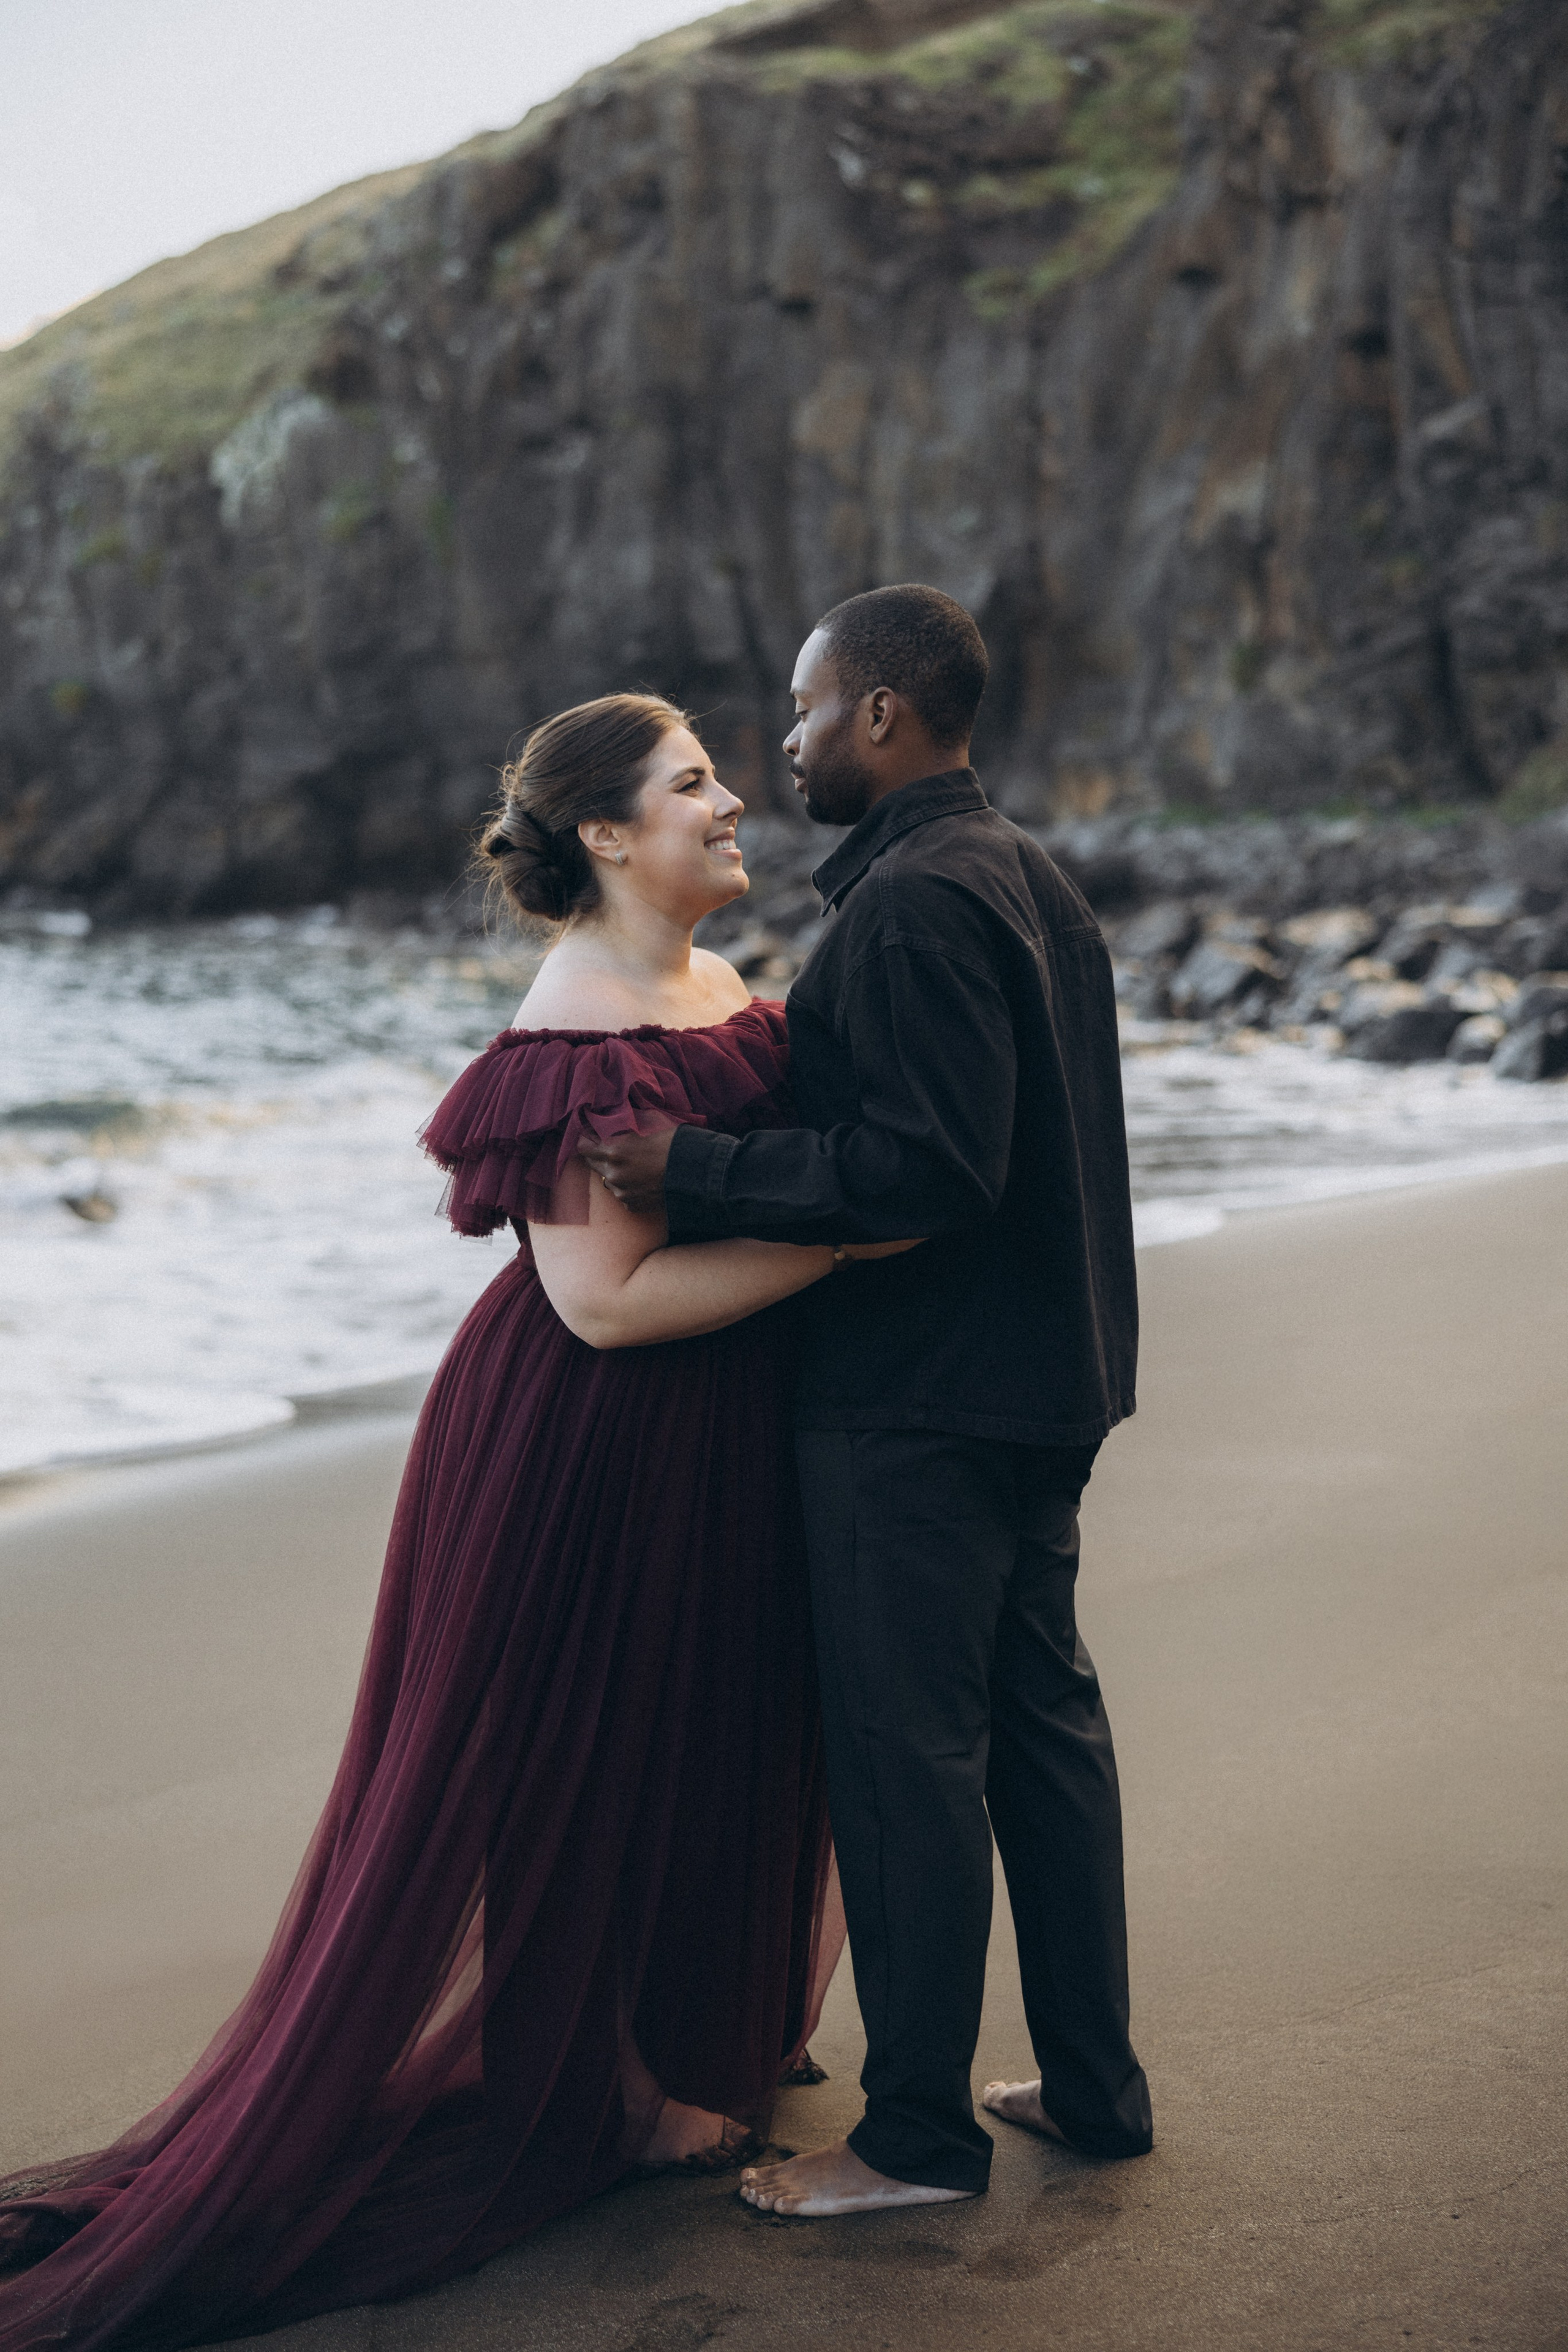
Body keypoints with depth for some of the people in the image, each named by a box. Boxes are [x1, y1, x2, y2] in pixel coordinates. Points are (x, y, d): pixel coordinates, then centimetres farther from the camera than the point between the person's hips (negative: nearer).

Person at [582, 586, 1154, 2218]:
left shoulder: (911, 901, -18)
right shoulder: (1028, 876, 14)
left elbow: (927, 1165, -26)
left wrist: (699, 1175, -20)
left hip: (914, 1404, -10)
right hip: (1040, 1379, 10)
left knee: (906, 1753, 0)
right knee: (1042, 1720, 16)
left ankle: (919, 2131, 12)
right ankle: (1093, 2084, 27)